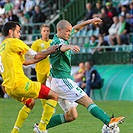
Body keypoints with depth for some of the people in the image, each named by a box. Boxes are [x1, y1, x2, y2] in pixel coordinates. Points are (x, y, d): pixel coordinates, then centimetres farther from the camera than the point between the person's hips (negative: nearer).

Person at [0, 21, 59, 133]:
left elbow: (25, 62, 25)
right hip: (19, 84, -10)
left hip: (9, 88, 10)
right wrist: (48, 52, 15)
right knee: (54, 96, -4)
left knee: (30, 103, 35)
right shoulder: (14, 42, -5)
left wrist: (47, 54, 23)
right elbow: (35, 56, -1)